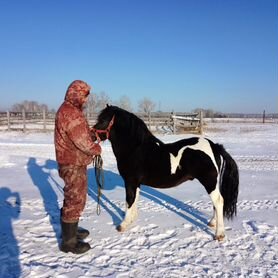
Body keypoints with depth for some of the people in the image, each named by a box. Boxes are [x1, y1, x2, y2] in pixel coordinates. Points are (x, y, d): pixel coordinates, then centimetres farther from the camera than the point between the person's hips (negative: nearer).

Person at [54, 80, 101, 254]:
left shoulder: (70, 110, 13)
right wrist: (96, 149, -9)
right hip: (74, 164, -11)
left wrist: (92, 132, 4)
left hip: (74, 162, 11)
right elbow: (82, 141, -24)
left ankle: (71, 230, 38)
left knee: (74, 198, 22)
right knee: (75, 200, -1)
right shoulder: (71, 112, -22)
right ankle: (69, 241, 10)